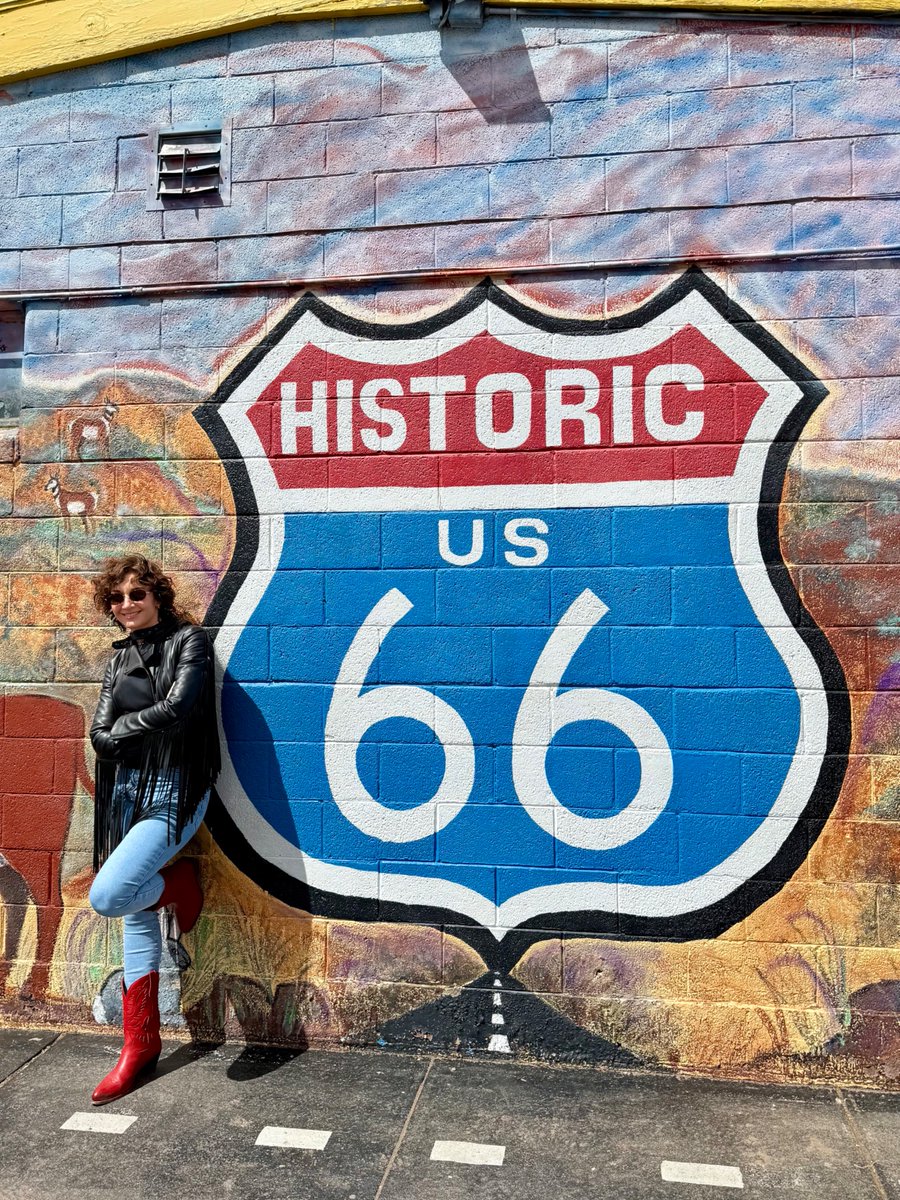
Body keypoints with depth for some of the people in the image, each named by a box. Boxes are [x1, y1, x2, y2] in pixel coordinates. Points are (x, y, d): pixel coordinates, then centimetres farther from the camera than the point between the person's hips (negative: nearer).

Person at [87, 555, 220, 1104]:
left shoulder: (188, 640, -5)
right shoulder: (120, 658, 13)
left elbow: (175, 710, -18)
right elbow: (100, 736, 4)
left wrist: (126, 726, -3)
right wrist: (147, 729, -13)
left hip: (173, 792, -6)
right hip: (126, 794, 6)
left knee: (107, 896, -20)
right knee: (137, 916, 10)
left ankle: (179, 883, 12)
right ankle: (141, 1044, 22)